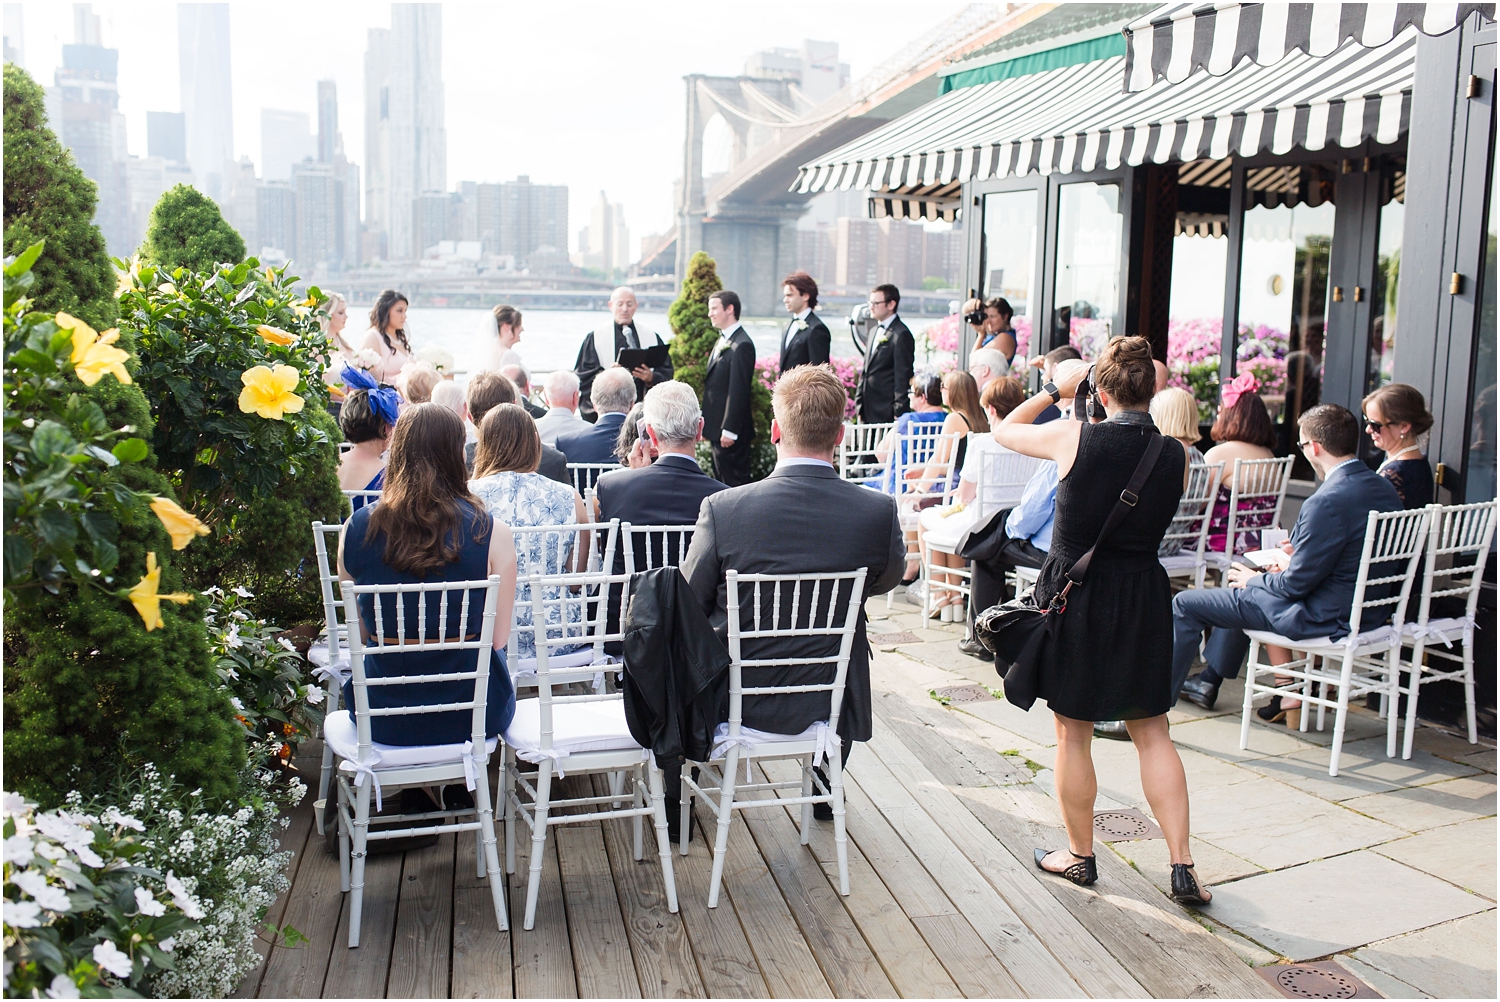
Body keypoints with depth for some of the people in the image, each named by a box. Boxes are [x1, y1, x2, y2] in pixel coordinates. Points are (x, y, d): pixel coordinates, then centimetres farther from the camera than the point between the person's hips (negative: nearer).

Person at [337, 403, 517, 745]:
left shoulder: (356, 530, -8)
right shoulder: (491, 534, -15)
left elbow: (360, 630, 3)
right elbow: (499, 639, -9)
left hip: (384, 718, 2)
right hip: (471, 716, -1)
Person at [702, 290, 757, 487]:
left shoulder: (741, 345, -17)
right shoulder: (722, 341, 15)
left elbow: (738, 391, -20)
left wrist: (729, 430, -21)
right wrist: (709, 426, 16)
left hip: (731, 429, -10)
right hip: (718, 427, 10)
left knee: (734, 481, -4)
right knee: (721, 481, 15)